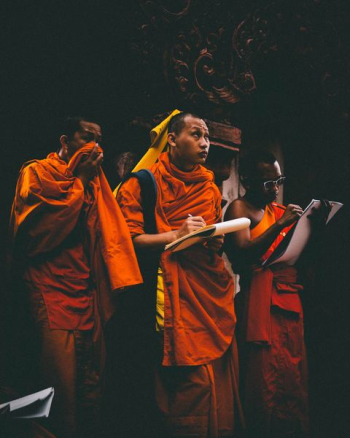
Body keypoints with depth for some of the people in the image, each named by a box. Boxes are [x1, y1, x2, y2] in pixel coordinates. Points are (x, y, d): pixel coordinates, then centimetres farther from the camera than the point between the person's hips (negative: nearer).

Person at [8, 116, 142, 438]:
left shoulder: (94, 182, 19)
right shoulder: (37, 173, 1)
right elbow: (33, 230, -14)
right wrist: (77, 181, -10)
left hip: (89, 295, 6)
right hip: (52, 293, -6)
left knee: (92, 383, 6)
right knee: (62, 383, -12)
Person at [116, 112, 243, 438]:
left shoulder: (210, 188, 19)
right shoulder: (146, 182, 2)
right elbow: (129, 238, -6)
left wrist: (215, 243, 3)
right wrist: (175, 235, -14)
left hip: (211, 290, 5)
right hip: (173, 294, -5)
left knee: (218, 381, -1)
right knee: (190, 383, -10)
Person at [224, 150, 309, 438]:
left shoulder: (279, 210, 19)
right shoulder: (239, 208, 0)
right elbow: (242, 256, -14)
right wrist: (279, 226, -19)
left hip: (289, 302, 6)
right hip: (261, 304, -6)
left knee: (294, 381, 2)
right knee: (268, 385, -9)